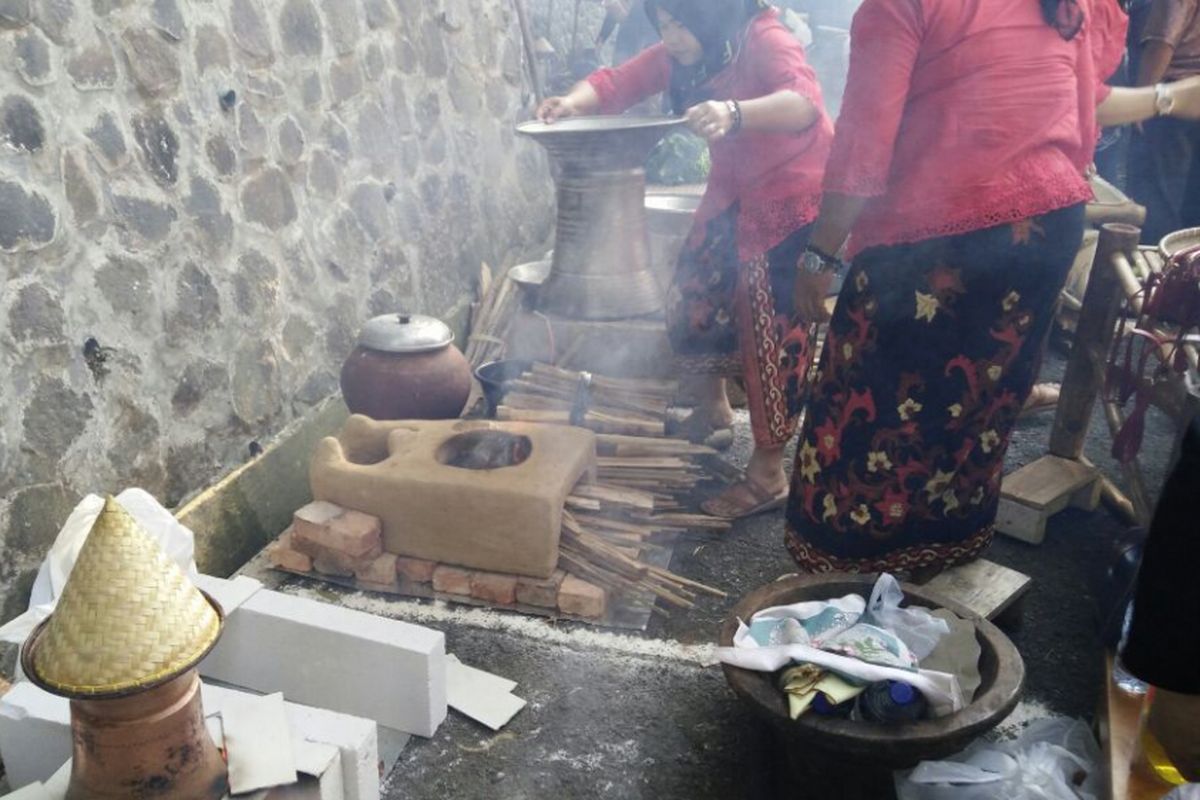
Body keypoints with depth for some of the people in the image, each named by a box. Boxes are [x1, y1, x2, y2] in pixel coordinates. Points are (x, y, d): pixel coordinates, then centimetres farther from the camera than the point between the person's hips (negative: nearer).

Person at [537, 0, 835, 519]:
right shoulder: (681, 55, -3)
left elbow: (804, 101, -43)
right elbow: (618, 82, -5)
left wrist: (734, 114, -61)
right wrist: (573, 103, -27)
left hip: (796, 197, -8)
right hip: (735, 193, 8)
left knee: (772, 327, -10)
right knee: (694, 296, 9)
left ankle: (768, 474, -1)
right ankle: (713, 409, 34)